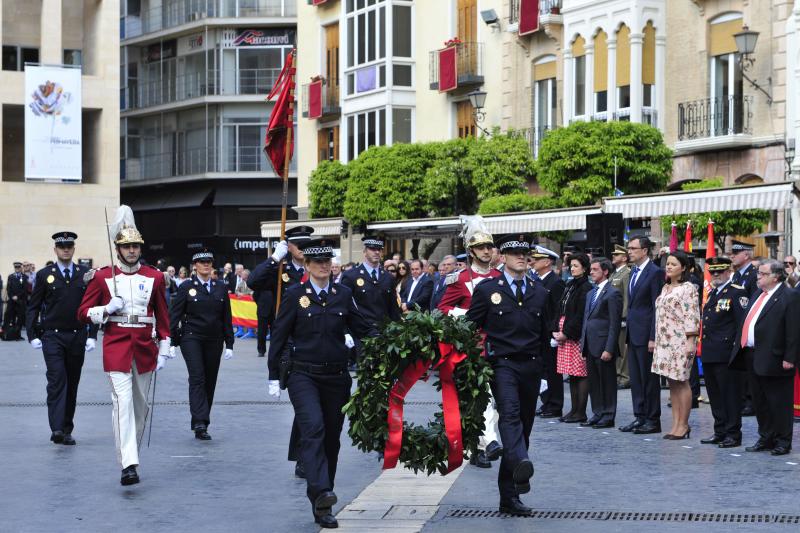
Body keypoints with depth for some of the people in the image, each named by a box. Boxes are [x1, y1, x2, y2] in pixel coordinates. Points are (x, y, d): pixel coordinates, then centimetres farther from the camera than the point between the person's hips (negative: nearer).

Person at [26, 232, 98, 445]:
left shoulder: (85, 274, 6)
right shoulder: (44, 275, 3)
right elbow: (33, 307, 5)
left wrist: (92, 335, 0)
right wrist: (32, 336, -4)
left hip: (77, 337, 2)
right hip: (52, 337, -2)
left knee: (72, 384, 8)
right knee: (57, 381, -15)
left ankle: (67, 431, 17)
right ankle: (56, 429, -21)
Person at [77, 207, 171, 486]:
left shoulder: (154, 277, 6)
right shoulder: (102, 277, 1)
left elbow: (162, 316, 12)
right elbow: (84, 313, 4)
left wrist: (164, 349, 7)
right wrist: (108, 309, -13)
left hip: (145, 347, 3)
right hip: (116, 346, -3)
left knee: (140, 404, 10)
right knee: (122, 402, -15)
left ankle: (131, 451, 27)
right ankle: (129, 465, -22)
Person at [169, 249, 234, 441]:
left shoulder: (221, 288, 9)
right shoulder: (186, 288, 0)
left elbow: (226, 317, 11)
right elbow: (175, 315, 0)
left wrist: (229, 344, 7)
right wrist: (173, 342, -6)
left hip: (214, 340, 4)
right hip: (191, 338, -4)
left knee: (210, 381, 5)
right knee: (197, 377, -17)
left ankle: (200, 426, 12)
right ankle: (200, 422, -24)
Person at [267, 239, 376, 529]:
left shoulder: (343, 294, 7)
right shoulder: (295, 295, -1)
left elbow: (362, 328, 10)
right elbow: (279, 336, 2)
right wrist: (274, 376, 0)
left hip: (336, 376, 3)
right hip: (303, 374, -3)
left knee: (331, 438, 7)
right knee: (313, 427, -24)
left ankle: (322, 507, 17)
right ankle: (321, 493, -36)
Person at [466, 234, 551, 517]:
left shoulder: (540, 293, 14)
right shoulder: (487, 289, 2)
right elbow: (471, 326, 2)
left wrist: (540, 364, 15)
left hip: (531, 367, 4)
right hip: (502, 364, -4)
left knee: (523, 428, 5)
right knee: (510, 412, -29)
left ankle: (509, 495, 12)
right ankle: (521, 465, -52)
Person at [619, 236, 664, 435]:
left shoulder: (655, 273, -11)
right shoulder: (634, 272, 15)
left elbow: (657, 307, -15)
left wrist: (653, 338, -18)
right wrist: (628, 331, 13)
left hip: (646, 334, -8)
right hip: (633, 334, 8)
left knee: (649, 378, -2)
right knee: (636, 378, 11)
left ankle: (653, 420, 5)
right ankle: (640, 417, 18)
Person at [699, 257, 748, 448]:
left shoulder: (737, 292, -9)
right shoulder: (711, 293, 18)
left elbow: (743, 323, -14)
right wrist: (704, 347, 17)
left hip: (725, 354, -9)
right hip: (709, 353, 9)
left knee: (730, 394, -2)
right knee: (715, 395, 13)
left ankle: (733, 434, 3)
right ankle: (720, 432, 22)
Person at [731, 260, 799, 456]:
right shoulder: (758, 296, 16)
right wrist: (740, 348, 15)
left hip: (773, 359, -9)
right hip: (752, 357, 9)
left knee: (779, 403, -1)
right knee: (760, 402, 14)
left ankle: (783, 442, 7)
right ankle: (766, 438, 24)